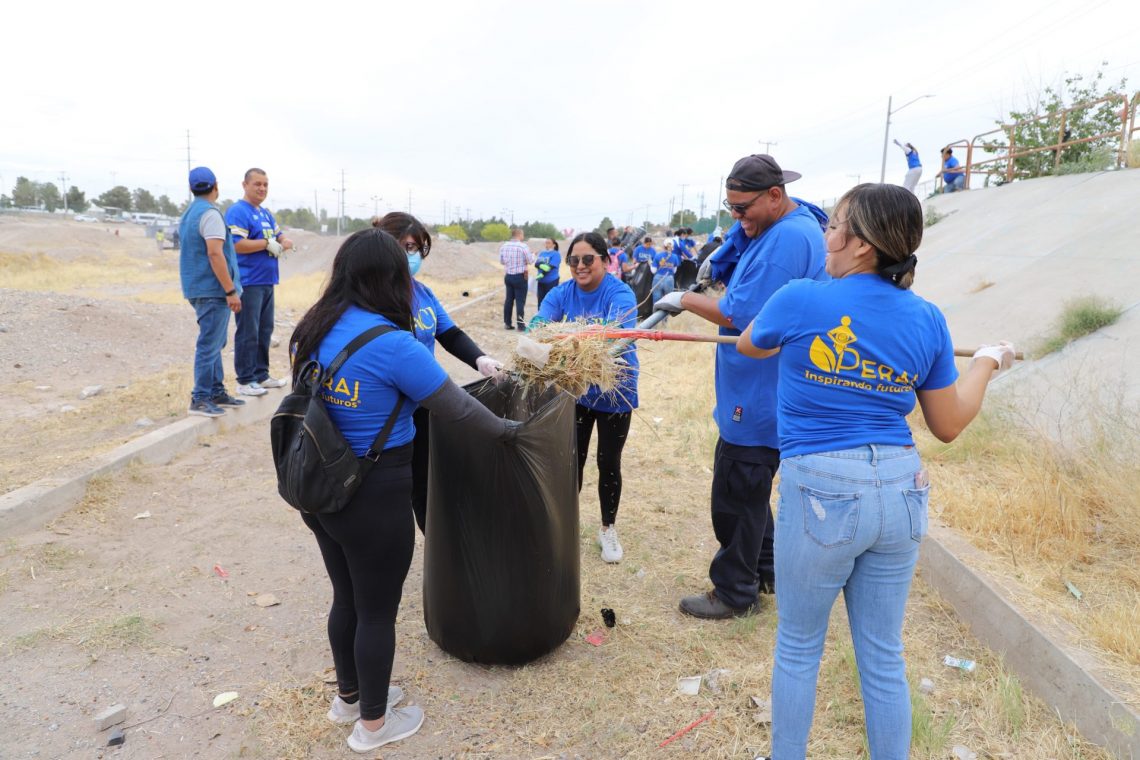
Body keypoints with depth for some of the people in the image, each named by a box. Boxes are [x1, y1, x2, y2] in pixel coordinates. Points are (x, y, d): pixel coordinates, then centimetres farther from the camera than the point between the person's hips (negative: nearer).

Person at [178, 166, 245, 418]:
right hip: (213, 289, -10)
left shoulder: (188, 214, 17)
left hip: (197, 288, 10)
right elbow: (215, 254, -21)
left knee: (213, 343, 16)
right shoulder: (210, 213, -13)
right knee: (210, 345, -6)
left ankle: (217, 392, 23)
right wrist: (231, 291, -20)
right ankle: (200, 399, -2)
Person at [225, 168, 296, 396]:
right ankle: (245, 380, 4)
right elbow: (237, 245, -21)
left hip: (267, 282, 9)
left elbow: (283, 239, 17)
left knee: (265, 331, 14)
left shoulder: (266, 214, 18)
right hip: (249, 283, -9)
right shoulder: (238, 212, -9)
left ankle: (261, 375, 24)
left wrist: (283, 243, -6)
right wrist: (268, 243, -13)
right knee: (248, 333, -4)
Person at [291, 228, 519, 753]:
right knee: (377, 612, 13)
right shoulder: (393, 345, -21)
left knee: (345, 600, 25)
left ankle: (348, 697, 46)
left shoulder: (314, 332, 1)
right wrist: (509, 431, 3)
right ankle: (373, 723, 33)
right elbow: (459, 410, -14)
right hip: (375, 499, -7)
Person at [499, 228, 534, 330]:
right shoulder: (523, 246, -14)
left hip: (508, 276, 5)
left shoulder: (503, 246, 2)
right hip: (520, 277, -5)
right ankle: (520, 325, 1)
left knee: (509, 299, 12)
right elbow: (530, 261, -6)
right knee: (520, 301, -1)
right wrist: (533, 255, 14)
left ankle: (507, 323, 16)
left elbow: (501, 261, 11)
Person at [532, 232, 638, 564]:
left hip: (614, 392, -3)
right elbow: (538, 324, -22)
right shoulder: (561, 293, -6)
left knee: (609, 464, 9)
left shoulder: (620, 294, -19)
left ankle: (608, 529, 30)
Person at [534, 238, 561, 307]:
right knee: (541, 300, 10)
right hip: (541, 281, 6)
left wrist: (542, 275, -23)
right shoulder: (542, 253, 14)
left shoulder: (556, 254, -7)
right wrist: (541, 265, -21)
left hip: (552, 281, -6)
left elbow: (550, 267, -17)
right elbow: (536, 264, 2)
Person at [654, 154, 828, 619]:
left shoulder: (788, 238, -23)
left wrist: (685, 300, -12)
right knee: (749, 487, 22)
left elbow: (740, 315, -24)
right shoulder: (768, 227, 10)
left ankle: (735, 593, 19)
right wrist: (718, 261, 0)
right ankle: (766, 571, 38)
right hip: (756, 389, 11)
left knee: (738, 494, 2)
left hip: (760, 395, -11)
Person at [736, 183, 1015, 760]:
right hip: (900, 490, 4)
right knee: (883, 654, 18)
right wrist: (988, 362, 23)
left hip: (821, 491, -4)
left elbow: (748, 345, 11)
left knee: (798, 648, 15)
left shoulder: (799, 300, -11)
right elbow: (948, 426, 7)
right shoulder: (927, 319, -1)